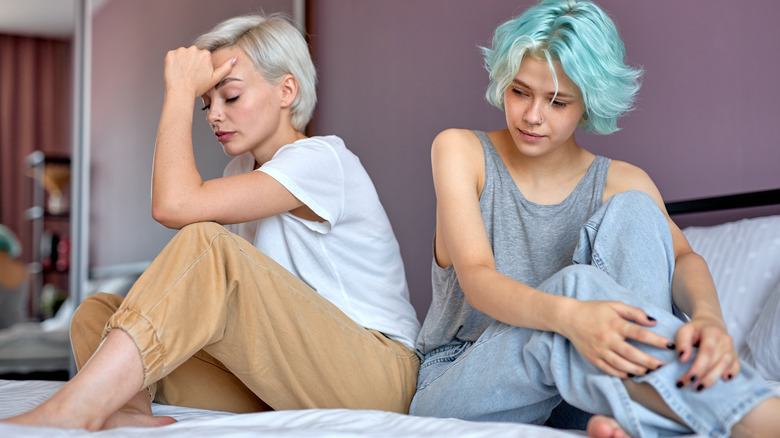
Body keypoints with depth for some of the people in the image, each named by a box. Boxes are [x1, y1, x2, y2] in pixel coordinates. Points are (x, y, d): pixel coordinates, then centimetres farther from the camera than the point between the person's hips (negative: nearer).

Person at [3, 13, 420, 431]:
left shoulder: (321, 159, -10)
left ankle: (72, 411, -34)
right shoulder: (243, 169, 17)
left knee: (208, 244, -30)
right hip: (284, 374, 8)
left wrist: (179, 91, -13)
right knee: (97, 314, -3)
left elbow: (174, 204, -23)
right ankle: (130, 412, -34)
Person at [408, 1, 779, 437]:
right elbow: (475, 278, -18)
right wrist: (568, 315, -41)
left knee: (631, 210, -19)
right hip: (454, 391, -2)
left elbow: (684, 258, -14)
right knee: (576, 282, -33)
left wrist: (708, 317, -40)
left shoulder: (621, 183, 6)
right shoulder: (461, 151, -2)